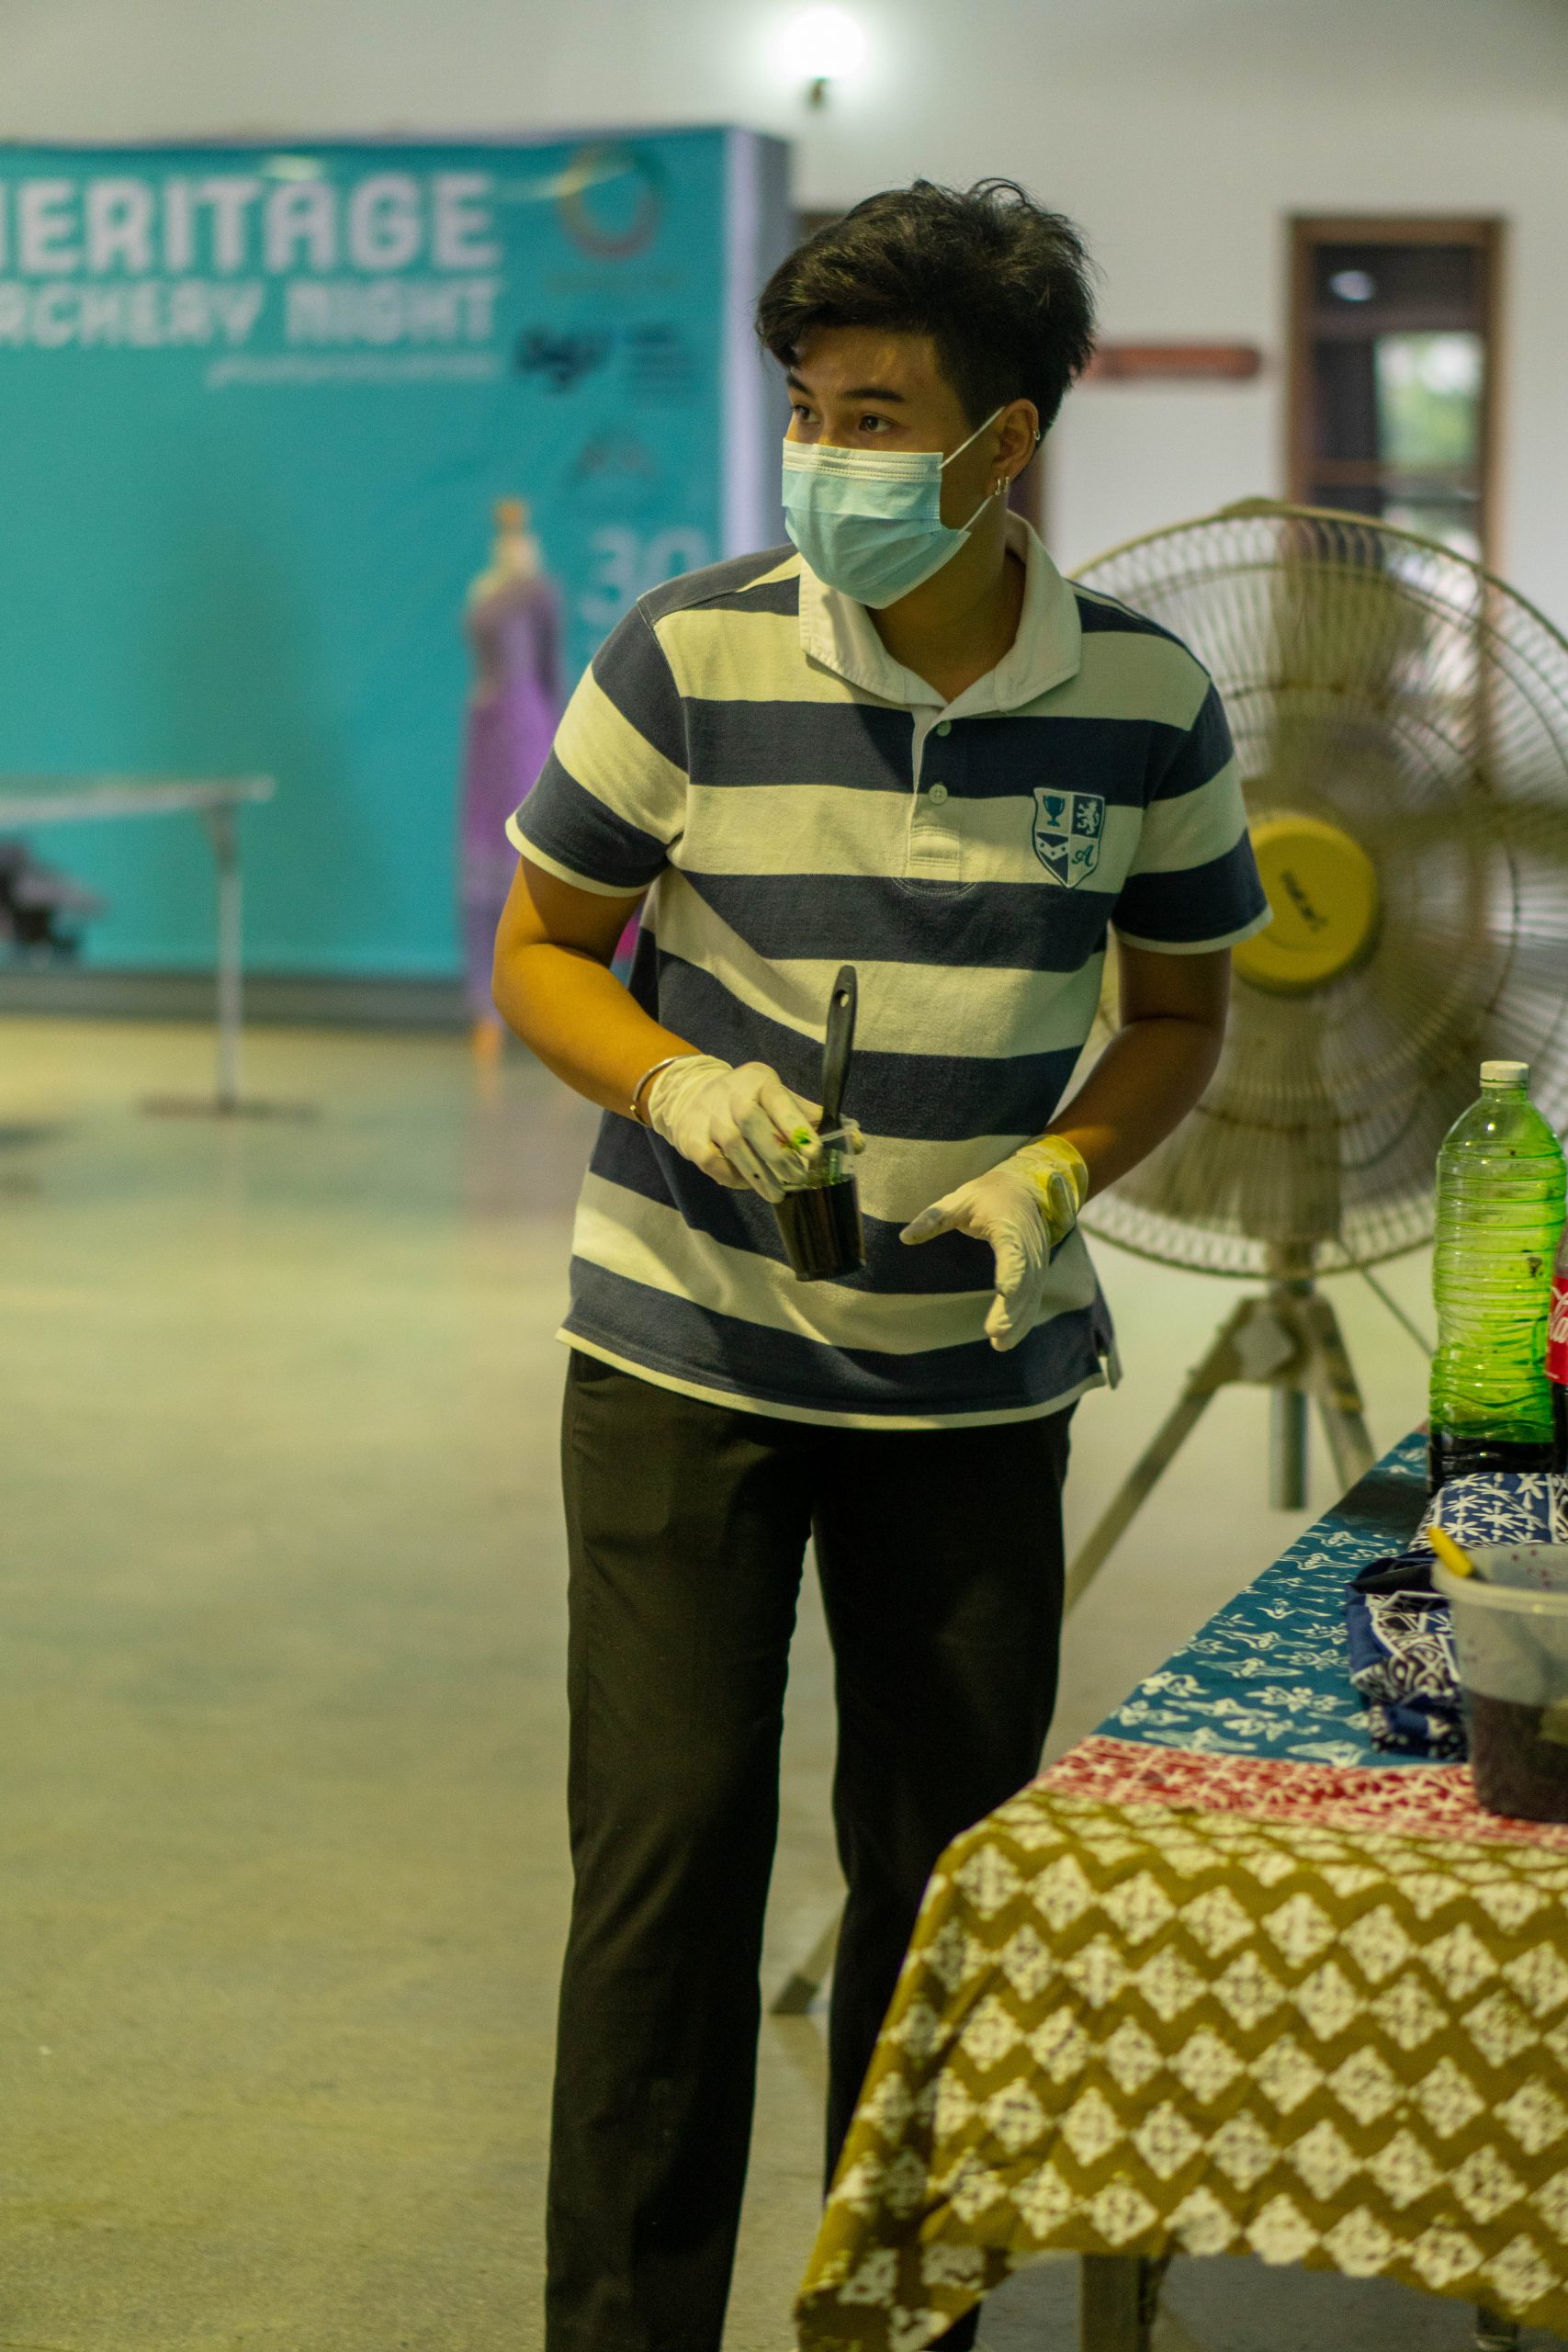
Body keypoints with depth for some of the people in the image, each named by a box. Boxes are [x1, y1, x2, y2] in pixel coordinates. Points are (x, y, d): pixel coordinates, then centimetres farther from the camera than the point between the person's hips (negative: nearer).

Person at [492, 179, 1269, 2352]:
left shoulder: (1146, 704, -5)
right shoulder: (688, 660, -10)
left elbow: (1181, 1009, 7)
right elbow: (540, 952, 0)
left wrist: (1057, 1172, -13)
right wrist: (678, 1086, -20)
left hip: (978, 1371, 2)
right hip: (687, 1349, -2)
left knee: (947, 1857, 11)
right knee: (669, 1849, -2)